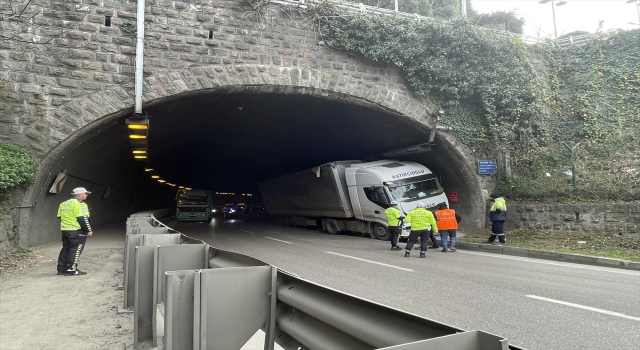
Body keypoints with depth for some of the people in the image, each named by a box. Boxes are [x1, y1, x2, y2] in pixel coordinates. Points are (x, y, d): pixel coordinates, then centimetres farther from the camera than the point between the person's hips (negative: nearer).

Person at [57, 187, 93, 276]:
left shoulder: (63, 204, 17)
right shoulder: (79, 204, -13)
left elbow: (59, 216, 20)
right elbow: (82, 218, -17)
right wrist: (89, 230, -12)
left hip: (64, 230, 9)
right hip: (77, 231, -9)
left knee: (65, 249, 15)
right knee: (76, 249, -4)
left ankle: (61, 268, 20)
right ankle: (71, 269, -5)